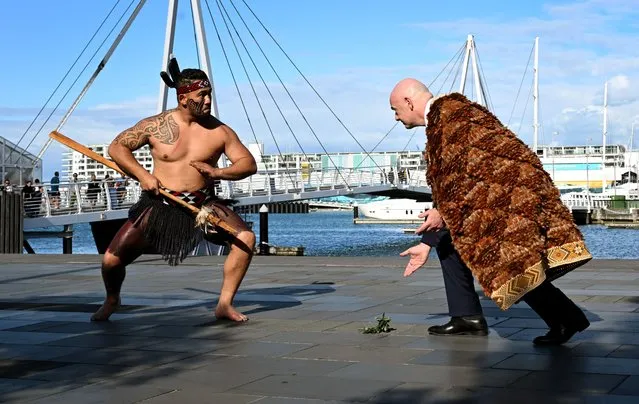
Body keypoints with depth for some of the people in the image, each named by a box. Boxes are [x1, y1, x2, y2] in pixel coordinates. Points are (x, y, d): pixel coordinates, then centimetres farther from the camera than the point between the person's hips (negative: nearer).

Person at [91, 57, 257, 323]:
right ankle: (111, 300, 26)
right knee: (112, 259, -10)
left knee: (245, 238, -20)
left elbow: (248, 163, -2)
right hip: (160, 204, -1)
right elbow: (117, 147, 4)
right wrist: (142, 175, -11)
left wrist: (217, 173, -20)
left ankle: (224, 305, -6)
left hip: (203, 204, 1)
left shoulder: (219, 131, -3)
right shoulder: (155, 126, -4)